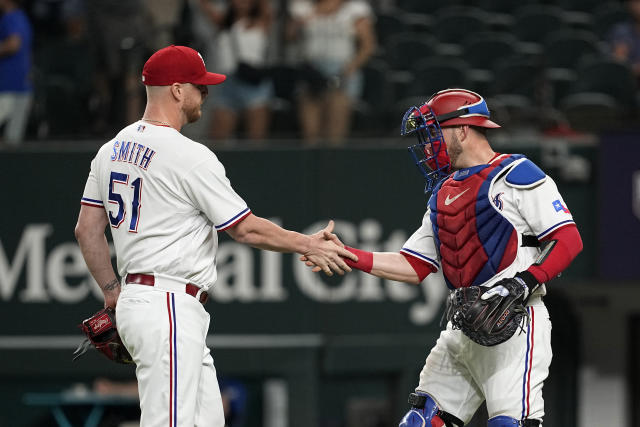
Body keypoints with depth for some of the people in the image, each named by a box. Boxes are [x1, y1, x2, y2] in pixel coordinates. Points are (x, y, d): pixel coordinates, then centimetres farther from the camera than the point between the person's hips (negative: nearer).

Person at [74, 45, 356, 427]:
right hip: (169, 309, -10)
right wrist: (308, 245, 4)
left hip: (134, 298, 10)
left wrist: (113, 292, 21)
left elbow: (87, 230, 15)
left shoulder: (113, 149, 12)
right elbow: (246, 229, -9)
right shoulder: (189, 157, -14)